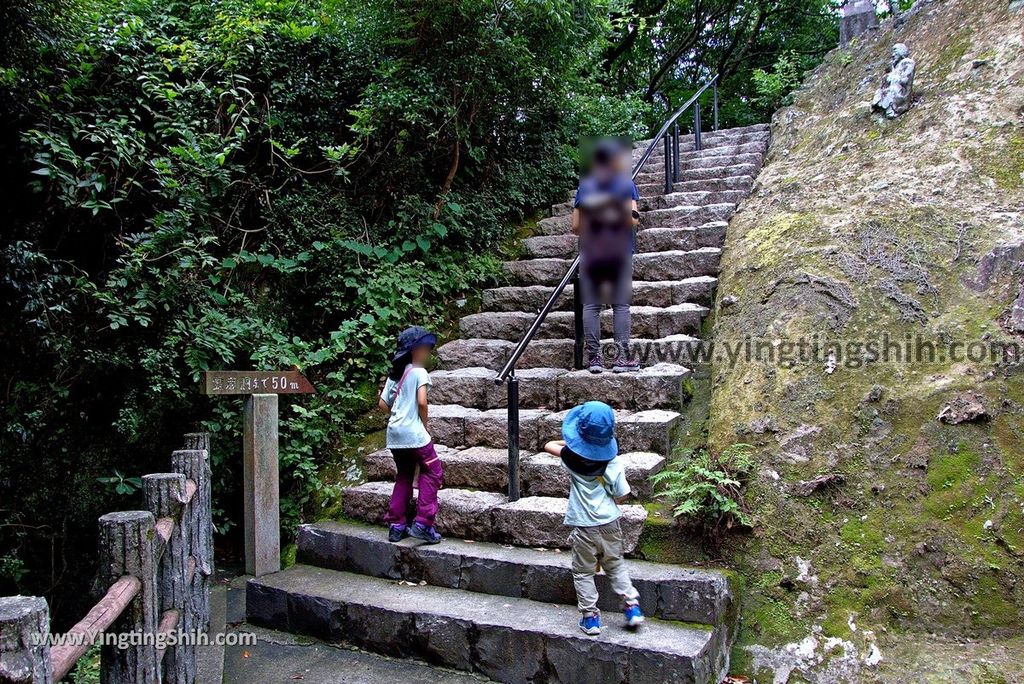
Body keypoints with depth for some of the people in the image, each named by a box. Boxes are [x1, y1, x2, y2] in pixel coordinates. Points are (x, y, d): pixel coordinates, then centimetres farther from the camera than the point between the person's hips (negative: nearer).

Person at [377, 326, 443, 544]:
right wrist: (424, 424, -4)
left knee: (404, 476, 17)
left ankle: (396, 525, 16)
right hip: (413, 433, -8)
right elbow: (422, 402, -18)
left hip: (394, 432, 8)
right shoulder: (419, 372, -8)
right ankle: (423, 523, -4)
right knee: (432, 472, 3)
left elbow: (383, 404, 13)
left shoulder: (394, 374, 14)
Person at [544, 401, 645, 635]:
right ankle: (632, 606, 22)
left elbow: (549, 445, 4)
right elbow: (621, 496, -3)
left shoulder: (573, 456, -13)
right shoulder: (613, 462, -10)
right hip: (609, 523, 2)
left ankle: (590, 617, 17)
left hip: (584, 527, -2)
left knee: (583, 572, 13)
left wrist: (571, 441, 12)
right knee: (615, 565, 23)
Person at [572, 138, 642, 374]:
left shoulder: (584, 187, 8)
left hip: (590, 253, 2)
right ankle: (622, 357, 1)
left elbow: (576, 226, 4)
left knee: (591, 306, 4)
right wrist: (635, 219, 12)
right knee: (621, 305, 2)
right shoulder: (626, 183, 1)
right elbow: (631, 219, -9)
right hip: (620, 252, -2)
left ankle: (594, 357, 3)